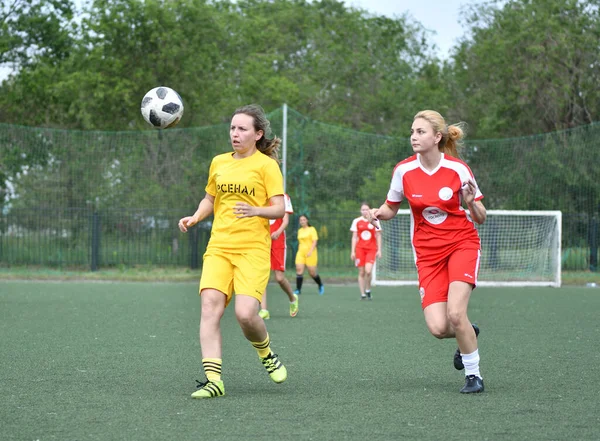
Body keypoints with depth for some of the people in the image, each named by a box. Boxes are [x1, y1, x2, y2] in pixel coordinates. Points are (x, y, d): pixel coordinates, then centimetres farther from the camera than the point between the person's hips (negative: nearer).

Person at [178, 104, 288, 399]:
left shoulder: (266, 164, 0)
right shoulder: (219, 162, 15)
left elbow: (279, 209, -5)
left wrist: (256, 210, -25)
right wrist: (195, 217, 10)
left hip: (253, 249, -4)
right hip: (218, 247, 4)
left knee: (245, 314, -18)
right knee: (210, 307, -15)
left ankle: (267, 354, 15)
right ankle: (213, 379, -16)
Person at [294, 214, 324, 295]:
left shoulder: (312, 229, -3)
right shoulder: (300, 231, 13)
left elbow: (315, 242, -11)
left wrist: (310, 251, -22)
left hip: (310, 253, -5)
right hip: (301, 252, 5)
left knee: (312, 272, -1)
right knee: (299, 270, -11)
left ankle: (320, 285, 24)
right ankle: (298, 290, -10)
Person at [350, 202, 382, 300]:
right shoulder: (356, 221, 6)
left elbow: (378, 236, 8)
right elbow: (354, 237, 9)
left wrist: (379, 250, 3)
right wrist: (352, 251, 4)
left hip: (371, 249, -1)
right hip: (360, 248, 1)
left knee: (368, 270, -18)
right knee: (361, 272, -1)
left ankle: (368, 290, 4)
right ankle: (362, 294, 7)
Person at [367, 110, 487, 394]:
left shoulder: (458, 169, -11)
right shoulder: (404, 171, -6)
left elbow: (480, 219, -3)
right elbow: (391, 208, 10)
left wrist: (472, 203, -24)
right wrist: (378, 213, -12)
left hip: (462, 243, -2)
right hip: (428, 252, 2)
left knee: (455, 313, -22)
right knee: (438, 327, -13)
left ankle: (473, 374, 0)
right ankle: (467, 335, 24)